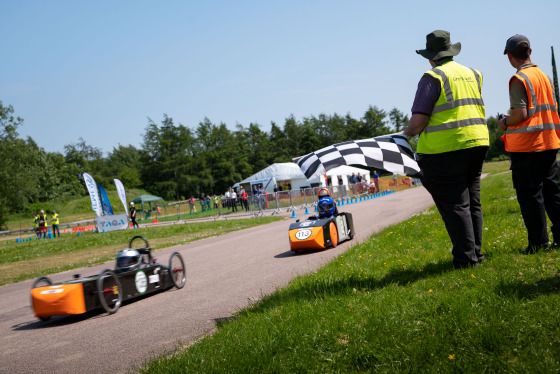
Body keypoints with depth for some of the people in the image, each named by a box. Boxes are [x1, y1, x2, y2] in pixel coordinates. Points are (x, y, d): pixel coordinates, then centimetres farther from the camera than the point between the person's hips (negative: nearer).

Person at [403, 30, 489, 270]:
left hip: (446, 149, -7)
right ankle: (476, 252, 22)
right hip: (477, 142, 7)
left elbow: (418, 121, -14)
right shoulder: (471, 74, 14)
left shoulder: (433, 77, -8)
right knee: (472, 202, 15)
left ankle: (466, 258, -1)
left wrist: (407, 133, 5)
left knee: (454, 205, -2)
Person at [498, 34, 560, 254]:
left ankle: (538, 242, 3)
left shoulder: (519, 79, -12)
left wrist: (505, 123, 0)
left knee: (530, 195, -1)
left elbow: (520, 115, -20)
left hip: (526, 146, -8)